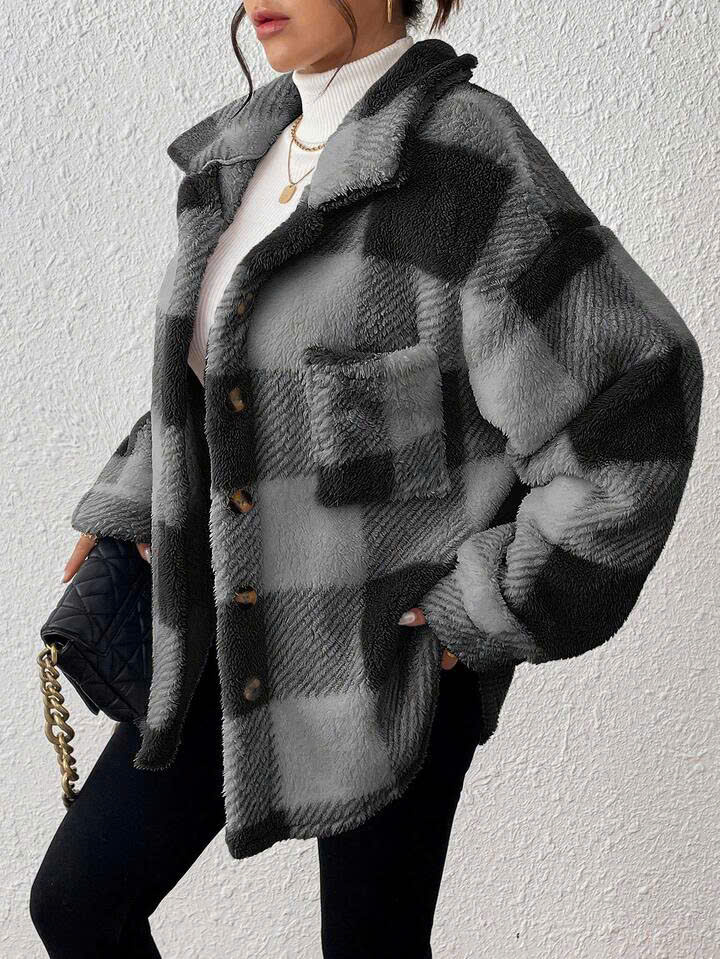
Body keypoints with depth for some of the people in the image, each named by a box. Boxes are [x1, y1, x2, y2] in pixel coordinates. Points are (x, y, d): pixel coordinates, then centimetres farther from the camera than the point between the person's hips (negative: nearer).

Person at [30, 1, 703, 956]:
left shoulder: (468, 160, -20)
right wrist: (130, 510, 12)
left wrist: (501, 610, -16)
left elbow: (631, 387, -20)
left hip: (397, 656, -7)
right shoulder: (253, 148, 4)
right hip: (243, 639, 7)